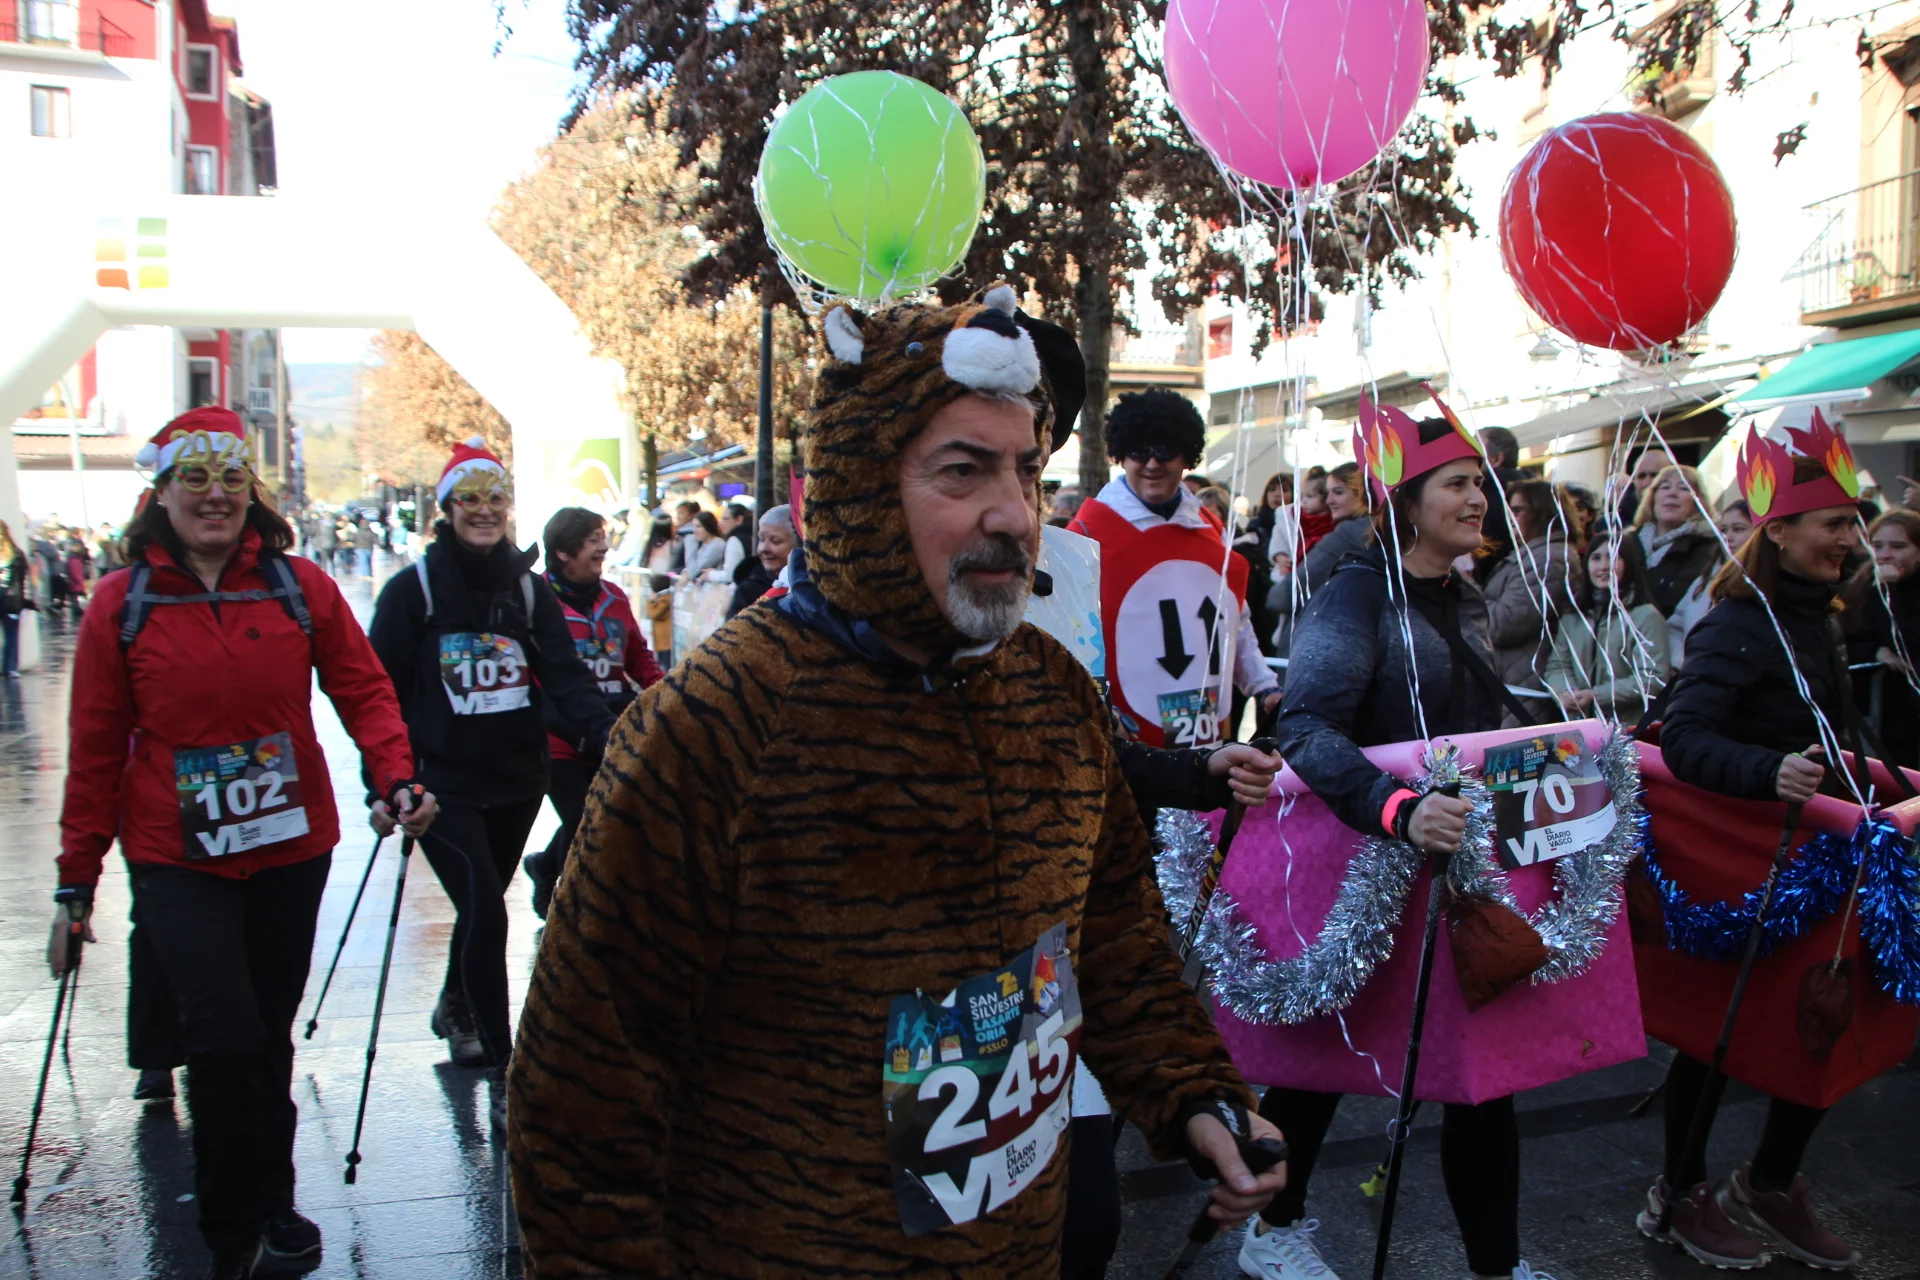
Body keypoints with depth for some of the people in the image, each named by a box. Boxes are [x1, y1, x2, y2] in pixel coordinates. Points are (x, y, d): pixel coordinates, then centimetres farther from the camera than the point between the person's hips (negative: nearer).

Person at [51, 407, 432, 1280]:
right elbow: (96, 748, 1)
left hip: (291, 847, 2)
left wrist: (396, 780, -17)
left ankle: (268, 1205, 35)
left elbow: (361, 688, 0)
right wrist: (77, 879, 2)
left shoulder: (299, 586, -2)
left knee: (268, 1034, 15)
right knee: (225, 1038, -10)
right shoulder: (123, 604, -3)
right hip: (175, 857, -1)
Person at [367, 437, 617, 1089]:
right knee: (484, 913, -12)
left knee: (483, 904, 20)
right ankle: (505, 1071, -3)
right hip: (442, 784, -4)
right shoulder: (412, 589, -5)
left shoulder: (528, 590, 5)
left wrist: (604, 730, -22)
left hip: (517, 780, 4)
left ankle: (455, 1009, 48)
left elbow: (566, 674, -5)